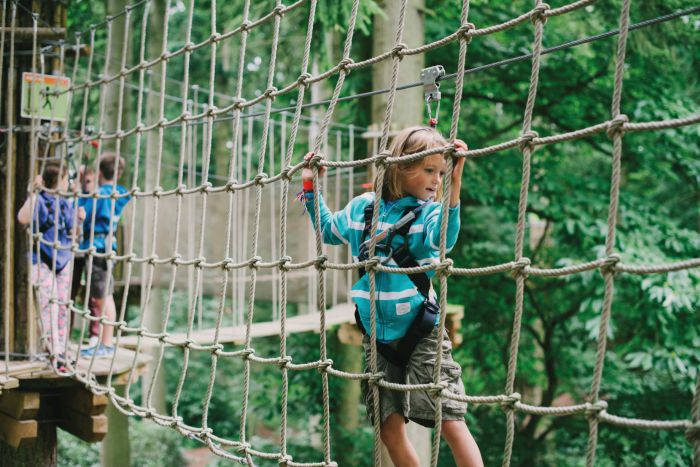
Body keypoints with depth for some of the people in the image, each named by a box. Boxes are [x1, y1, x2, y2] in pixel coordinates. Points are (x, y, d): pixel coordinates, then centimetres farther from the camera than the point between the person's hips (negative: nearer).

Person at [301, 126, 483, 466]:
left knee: (452, 423, -10)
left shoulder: (430, 212, -9)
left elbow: (442, 238, -35)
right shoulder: (362, 207, 3)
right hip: (377, 336, 4)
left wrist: (454, 183, -49)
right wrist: (310, 188, 17)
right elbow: (328, 232, 24)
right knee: (390, 428, 8)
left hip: (421, 333, -4)